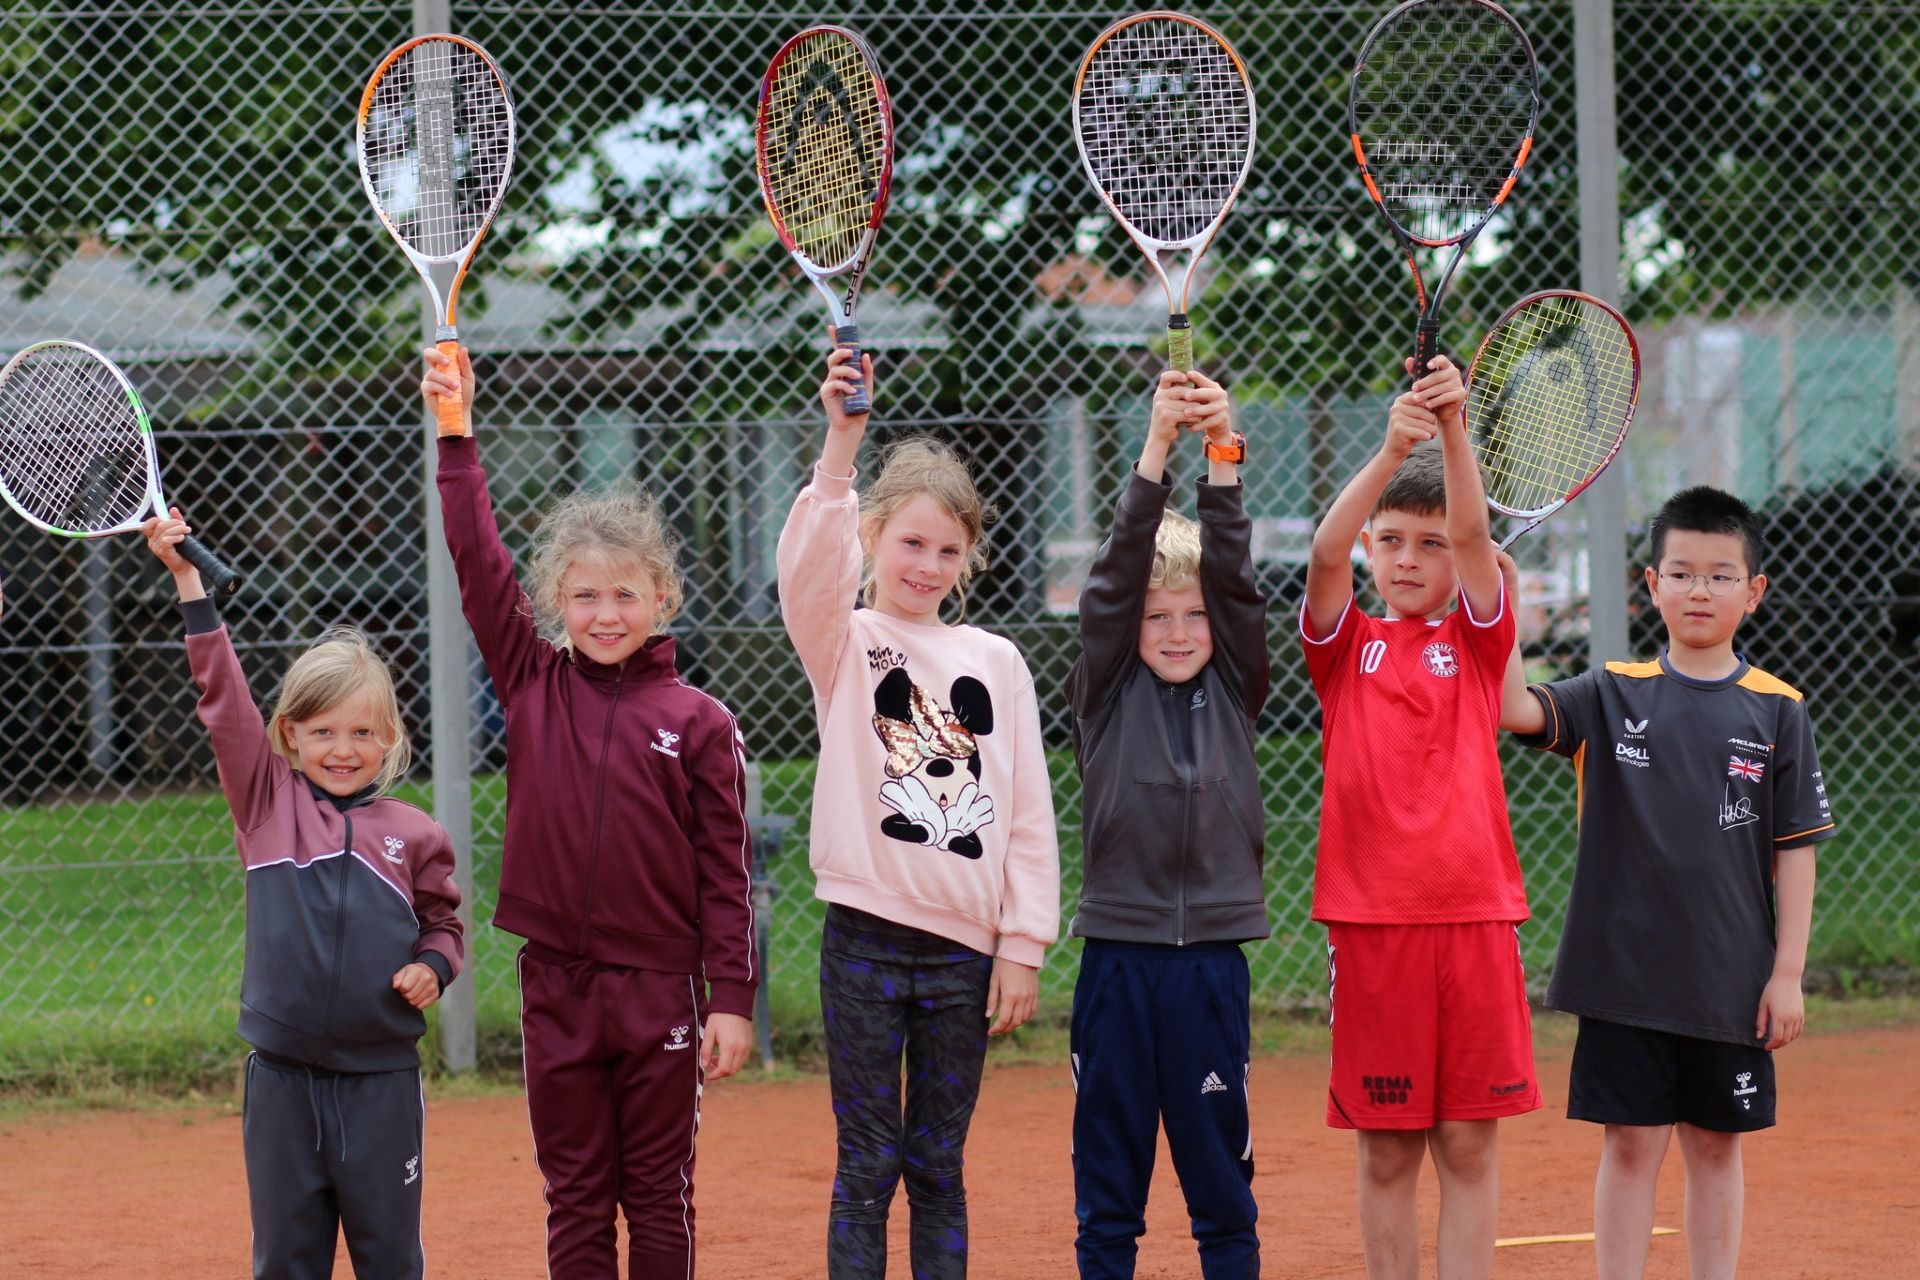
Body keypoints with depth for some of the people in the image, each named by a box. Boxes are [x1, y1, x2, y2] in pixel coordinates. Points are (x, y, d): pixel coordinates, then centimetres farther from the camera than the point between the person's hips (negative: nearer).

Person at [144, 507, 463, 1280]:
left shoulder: (413, 836, 2)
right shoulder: (267, 804, 1)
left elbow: (443, 921, 15)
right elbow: (223, 698, -1)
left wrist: (433, 967, -8)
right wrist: (186, 580, -5)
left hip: (381, 1077, 0)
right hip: (283, 1072, 0)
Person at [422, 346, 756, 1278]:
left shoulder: (698, 723, -2)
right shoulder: (532, 686, 3)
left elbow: (725, 874, -2)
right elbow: (478, 566, -2)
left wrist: (732, 999, -6)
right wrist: (457, 436, -6)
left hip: (660, 991, -2)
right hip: (557, 989, 2)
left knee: (659, 1198, 7)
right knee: (575, 1201, 8)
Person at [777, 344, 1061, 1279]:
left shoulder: (994, 661, 9)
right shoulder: (845, 644, 1)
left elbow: (1029, 813, 8)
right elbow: (808, 572, -22)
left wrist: (1022, 945, 2)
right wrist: (840, 447, -36)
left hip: (967, 949, 3)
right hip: (866, 939, -3)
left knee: (939, 1168, 10)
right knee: (867, 1168, 1)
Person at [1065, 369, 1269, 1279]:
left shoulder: (1233, 690, 6)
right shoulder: (1107, 692, 3)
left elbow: (1235, 580, -6)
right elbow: (1113, 576, -8)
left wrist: (1222, 458, -18)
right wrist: (1157, 446, -18)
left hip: (1212, 955, 1)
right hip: (1117, 954, -1)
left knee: (1221, 1169, 7)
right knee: (1106, 1177, 5)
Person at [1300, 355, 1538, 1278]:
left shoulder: (1476, 639, 8)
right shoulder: (1345, 645, 7)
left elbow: (1474, 532, -9)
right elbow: (1325, 553, -12)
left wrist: (1453, 428, -26)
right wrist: (1391, 451, -27)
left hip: (1474, 917, 0)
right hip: (1371, 922, 0)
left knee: (1470, 1143, 2)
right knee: (1385, 1150, 4)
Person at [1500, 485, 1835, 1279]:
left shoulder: (1777, 711, 1)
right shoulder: (1613, 695, 2)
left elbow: (1795, 850, 1)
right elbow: (1515, 707, -15)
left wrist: (1788, 974, -3)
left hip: (1732, 984, 0)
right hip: (1626, 976, 0)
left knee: (1716, 1150, 9)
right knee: (1630, 1146, 3)